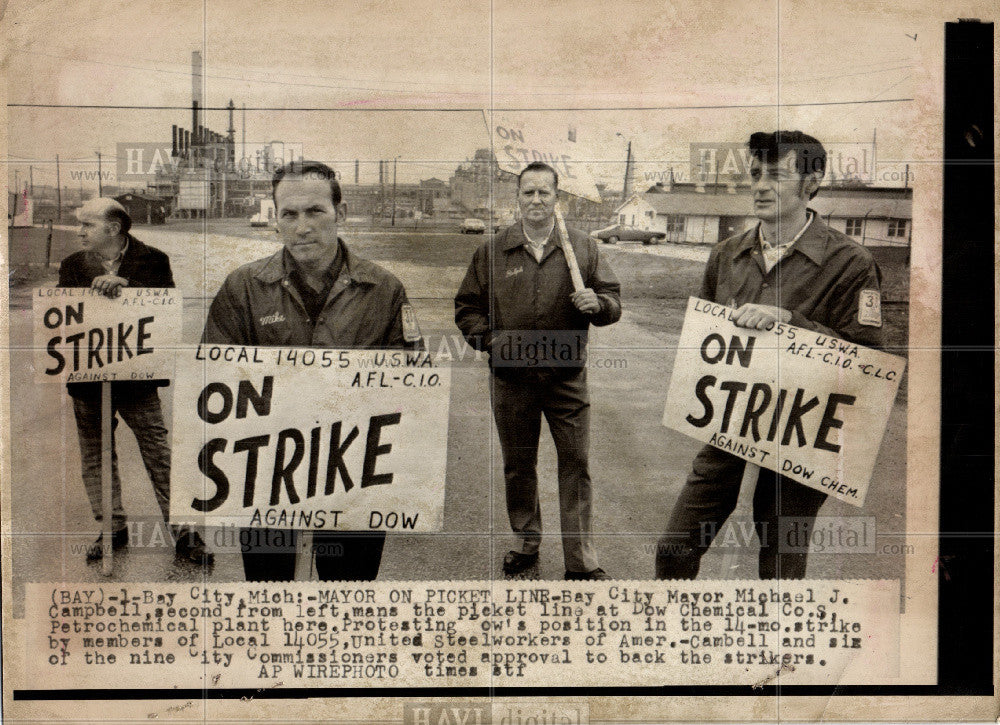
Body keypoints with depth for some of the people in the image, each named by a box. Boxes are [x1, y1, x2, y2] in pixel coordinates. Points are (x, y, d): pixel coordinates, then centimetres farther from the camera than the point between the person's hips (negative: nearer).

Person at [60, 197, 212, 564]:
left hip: (136, 375, -4)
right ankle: (113, 528, 25)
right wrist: (97, 291, -18)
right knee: (95, 455, 11)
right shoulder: (73, 265, 10)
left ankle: (183, 533, 2)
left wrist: (124, 285, -22)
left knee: (158, 453, -3)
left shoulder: (152, 260, 0)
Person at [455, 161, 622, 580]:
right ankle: (525, 545, 30)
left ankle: (581, 561, 9)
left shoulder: (583, 248, 5)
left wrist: (597, 303, -17)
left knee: (576, 465, 0)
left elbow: (613, 303, 6)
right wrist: (491, 340, -8)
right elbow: (466, 308, 9)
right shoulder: (492, 252, 5)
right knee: (517, 466, 12)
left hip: (567, 377, -1)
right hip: (511, 378, 1)